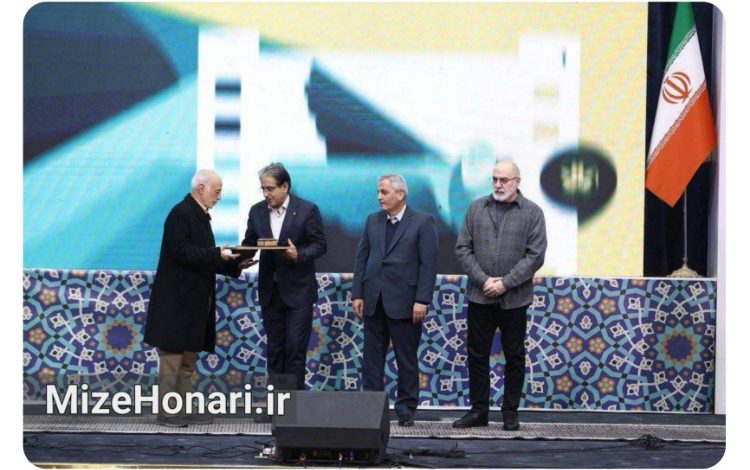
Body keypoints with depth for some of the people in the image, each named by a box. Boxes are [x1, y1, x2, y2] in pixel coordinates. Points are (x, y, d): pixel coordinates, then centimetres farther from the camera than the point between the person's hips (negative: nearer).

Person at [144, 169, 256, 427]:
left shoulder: (201, 216, 16)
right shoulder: (181, 214, -13)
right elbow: (181, 251, -23)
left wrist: (235, 265, 7)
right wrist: (216, 254, -24)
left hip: (192, 303, 10)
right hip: (177, 302, -10)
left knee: (188, 360, 12)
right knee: (172, 358, -4)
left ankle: (183, 411, 16)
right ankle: (166, 413, 0)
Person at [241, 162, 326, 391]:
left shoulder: (307, 210, -6)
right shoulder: (257, 211, 5)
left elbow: (319, 245, -5)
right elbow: (249, 243, 10)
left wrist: (298, 255, -23)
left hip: (298, 290, -4)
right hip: (270, 291, 4)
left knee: (295, 347, -6)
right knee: (274, 348, 7)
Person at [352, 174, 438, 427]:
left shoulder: (422, 222, -4)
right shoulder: (373, 220, 11)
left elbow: (429, 264, -8)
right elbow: (362, 258, 11)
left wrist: (422, 300, -14)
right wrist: (357, 294, 4)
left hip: (404, 302, -4)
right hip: (374, 301, 5)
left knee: (407, 359, 4)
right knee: (372, 358, 6)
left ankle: (406, 409, 11)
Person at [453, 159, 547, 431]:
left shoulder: (532, 213, 0)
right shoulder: (476, 209, 7)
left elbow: (535, 255, -7)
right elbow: (463, 248, 4)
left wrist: (505, 283, -13)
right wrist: (483, 279, -8)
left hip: (514, 298, -2)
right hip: (479, 296, 2)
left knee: (514, 356, 5)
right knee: (477, 353, 5)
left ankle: (511, 413, 13)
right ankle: (478, 410, 13)